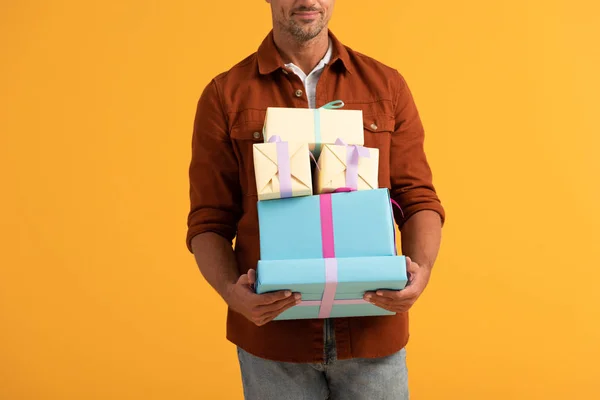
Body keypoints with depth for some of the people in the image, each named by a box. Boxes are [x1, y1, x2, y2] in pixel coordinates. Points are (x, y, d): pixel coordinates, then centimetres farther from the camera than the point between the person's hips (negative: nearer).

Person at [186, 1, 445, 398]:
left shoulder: (387, 85, 5)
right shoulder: (225, 96, 1)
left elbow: (418, 198, 5)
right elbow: (210, 221, 0)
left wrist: (421, 269, -14)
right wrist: (230, 290, -18)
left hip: (373, 332, 1)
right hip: (273, 337, -1)